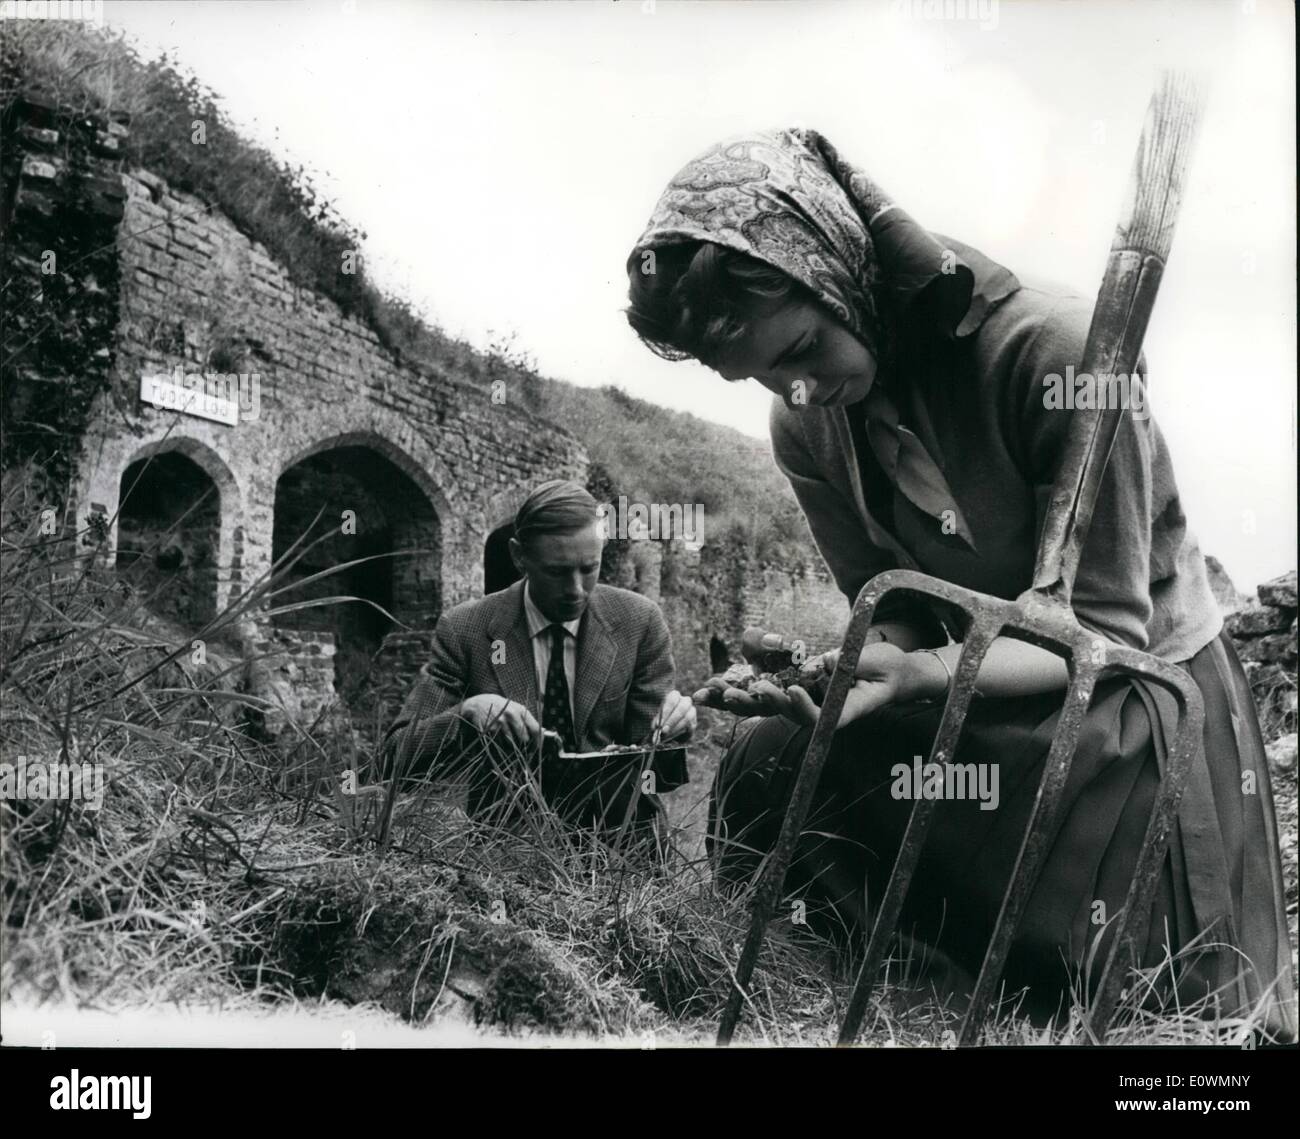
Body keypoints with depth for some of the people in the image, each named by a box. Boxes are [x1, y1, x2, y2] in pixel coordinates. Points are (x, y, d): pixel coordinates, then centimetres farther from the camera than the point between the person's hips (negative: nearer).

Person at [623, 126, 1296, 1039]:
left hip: (1137, 686, -5)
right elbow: (896, 614, -3)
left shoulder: (1055, 349, -27)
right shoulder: (805, 428, -8)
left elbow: (1105, 631, -24)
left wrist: (919, 675, -39)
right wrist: (859, 671, -27)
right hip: (968, 685, 5)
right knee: (769, 770, -15)